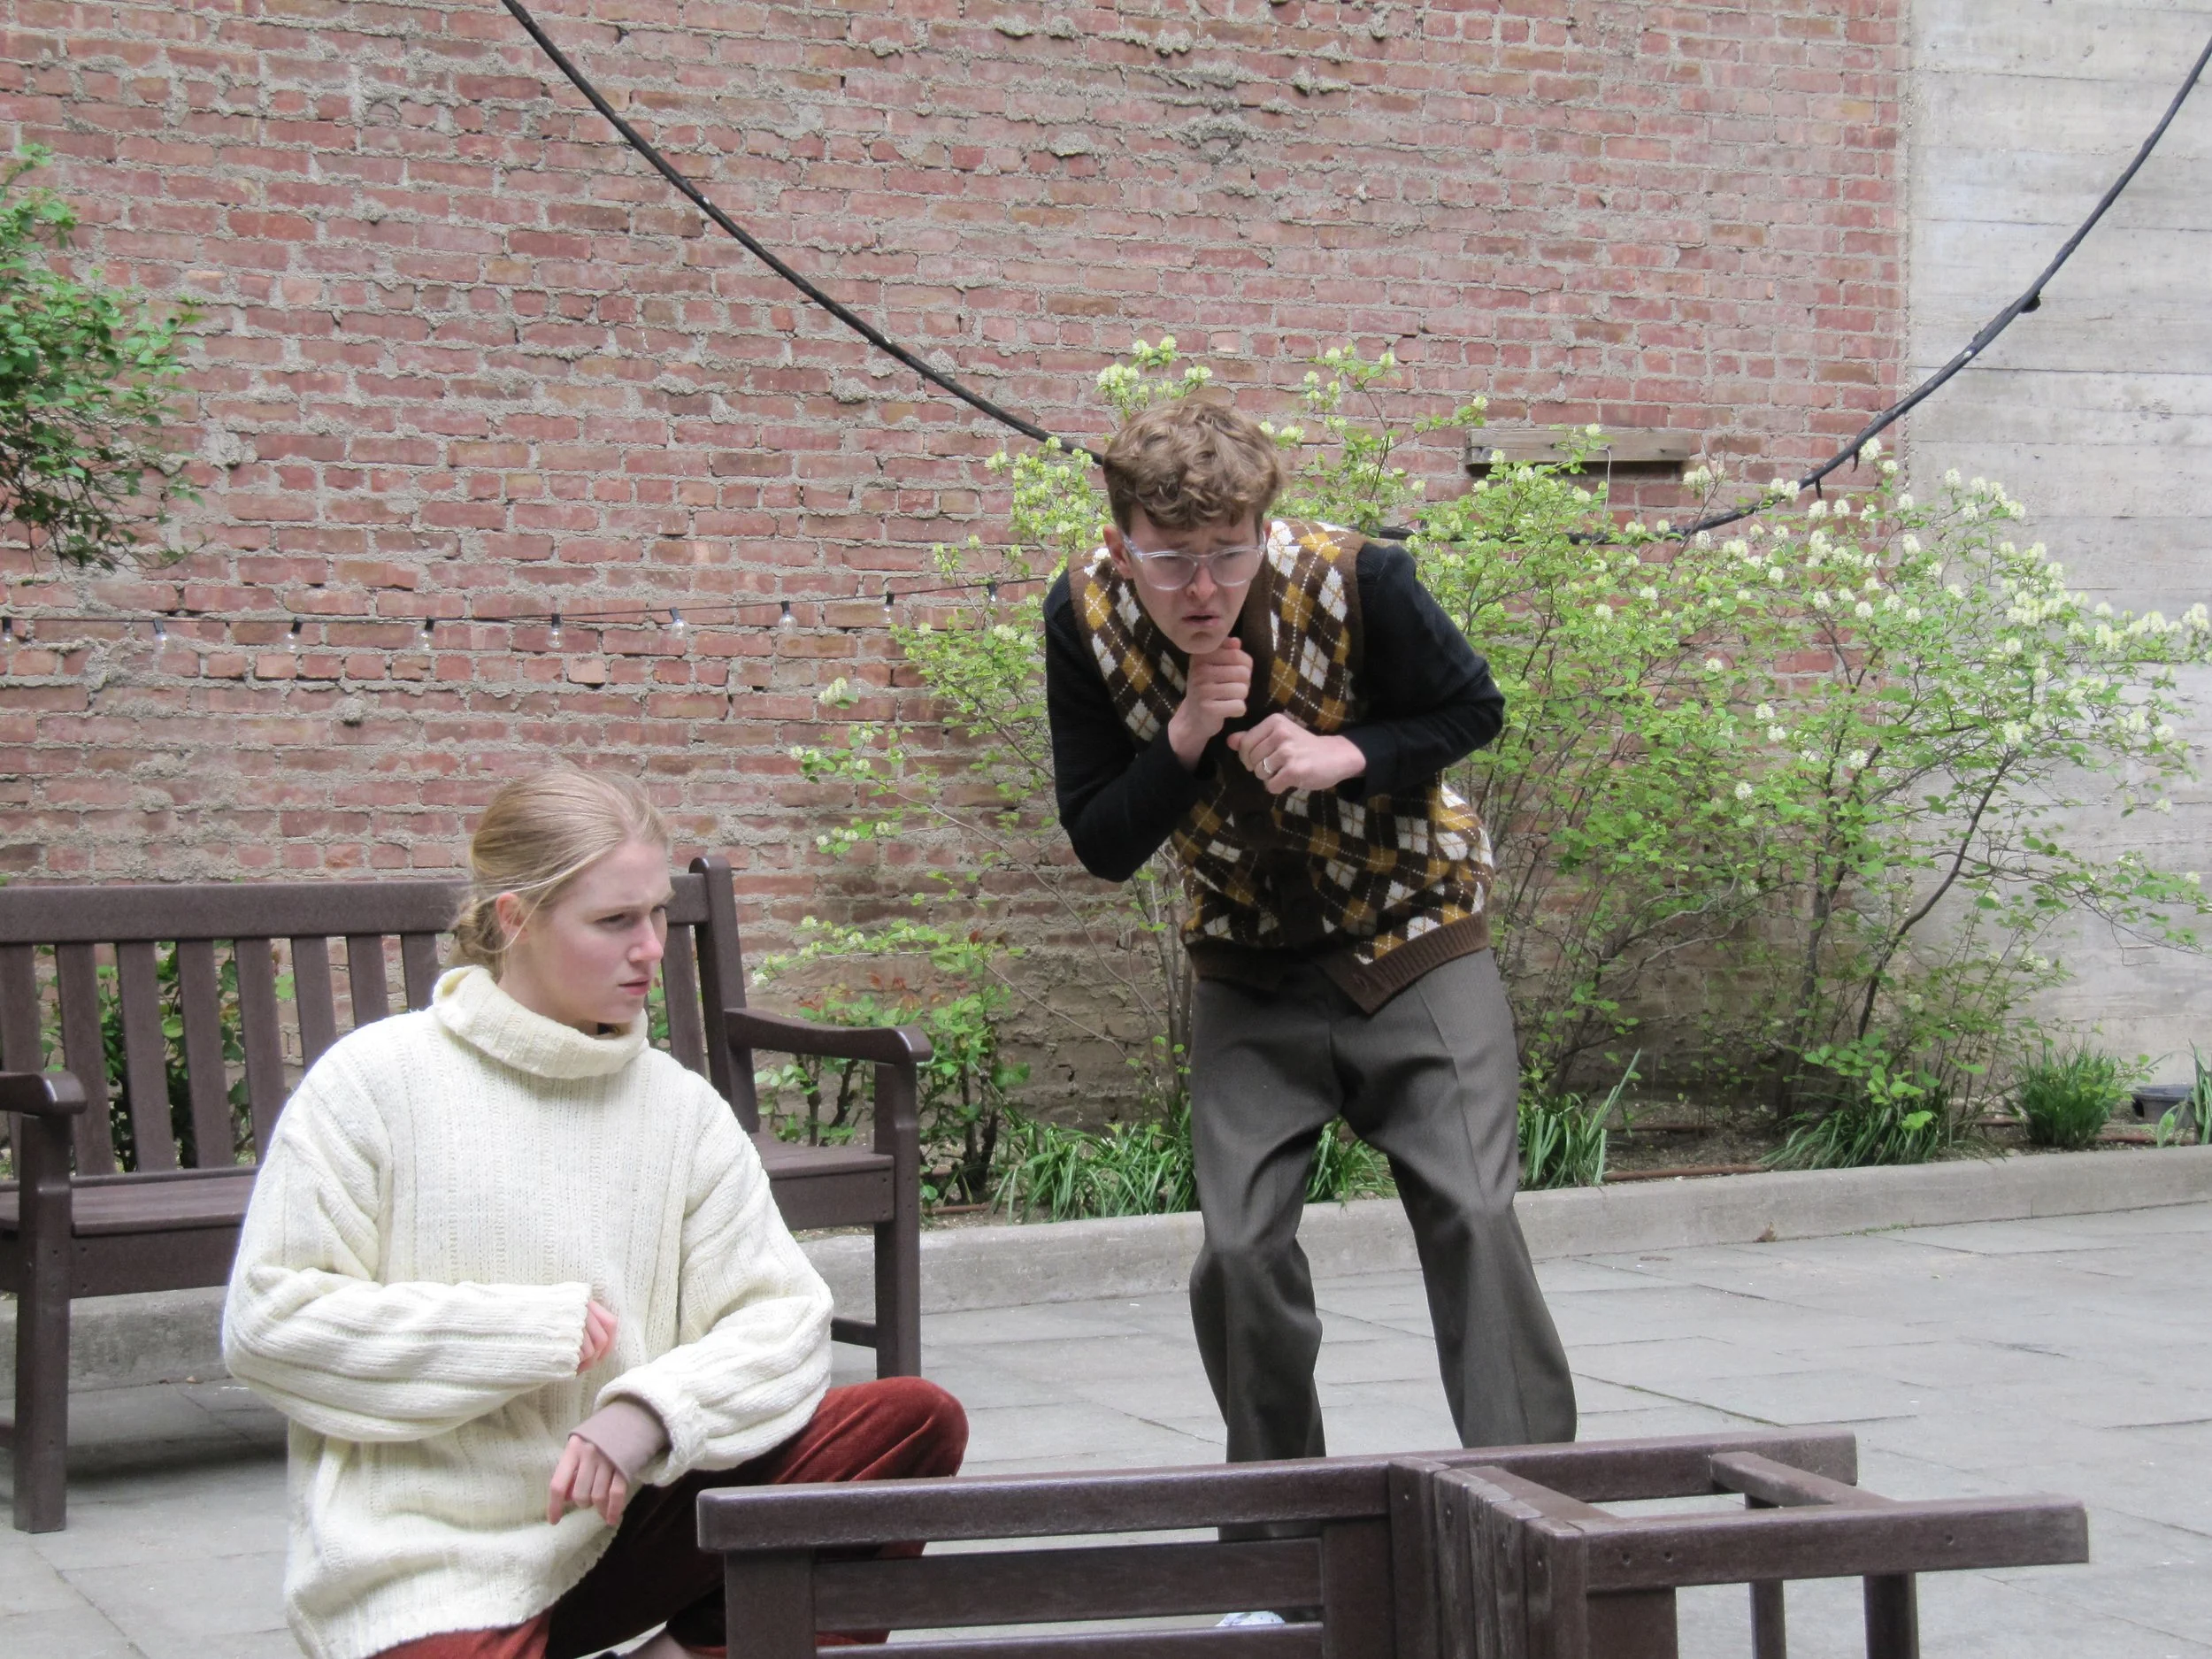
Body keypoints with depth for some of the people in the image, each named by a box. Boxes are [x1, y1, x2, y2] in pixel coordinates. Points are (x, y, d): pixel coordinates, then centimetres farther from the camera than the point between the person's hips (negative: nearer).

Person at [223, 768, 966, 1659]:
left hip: (617, 1524, 5)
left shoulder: (679, 1106, 7)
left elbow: (783, 1317, 2)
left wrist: (648, 1412, -18)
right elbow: (266, 1326, -8)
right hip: (429, 1571, -5)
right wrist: (527, 1333, -11)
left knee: (916, 1421, -9)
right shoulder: (375, 1080, -4)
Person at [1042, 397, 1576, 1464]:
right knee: (1239, 1248, -6)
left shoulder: (1353, 580, -22)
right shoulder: (1086, 619, -15)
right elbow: (1101, 844, -10)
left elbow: (1473, 710, -6)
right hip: (1250, 971, 2)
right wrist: (1184, 740, -27)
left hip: (1413, 943, -2)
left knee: (1474, 1217, -12)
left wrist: (1344, 756, -24)